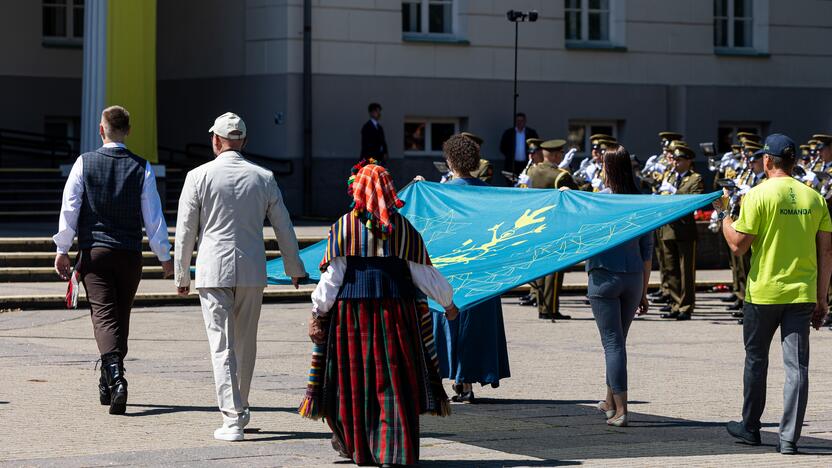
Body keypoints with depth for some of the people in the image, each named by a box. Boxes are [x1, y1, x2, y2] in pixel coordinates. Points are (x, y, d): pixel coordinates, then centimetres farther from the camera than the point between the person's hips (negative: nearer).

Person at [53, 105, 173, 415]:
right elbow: (153, 216, 0)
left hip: (93, 250, -1)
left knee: (104, 314, -6)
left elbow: (69, 207, -5)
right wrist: (164, 256, 7)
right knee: (121, 317, 14)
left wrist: (62, 249, 1)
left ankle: (115, 376, -28)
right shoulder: (141, 168, 0)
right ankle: (109, 385, 23)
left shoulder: (85, 163, -2)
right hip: (130, 253, 2)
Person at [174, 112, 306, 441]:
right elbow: (284, 229, 10)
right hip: (252, 271, 3)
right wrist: (295, 269, 24)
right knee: (246, 343, 15)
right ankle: (240, 409, 27)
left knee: (223, 346, -3)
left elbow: (185, 232, -1)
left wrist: (182, 276, 9)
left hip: (213, 271, -3)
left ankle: (232, 419, -9)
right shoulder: (263, 178, 4)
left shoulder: (199, 177, -4)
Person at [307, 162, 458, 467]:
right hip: (397, 310, 1)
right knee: (393, 378, 2)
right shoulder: (403, 228, 1)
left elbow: (332, 276, -5)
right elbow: (424, 273, 5)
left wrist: (318, 312, 3)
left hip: (351, 309, -1)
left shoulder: (343, 227, -4)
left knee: (355, 375, 10)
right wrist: (447, 303, 19)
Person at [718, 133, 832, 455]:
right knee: (797, 365, 3)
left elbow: (738, 246, -9)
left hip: (764, 292, -3)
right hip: (803, 293, 3)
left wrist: (723, 214, 8)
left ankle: (750, 427, 26)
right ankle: (789, 438, 0)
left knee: (756, 359, 15)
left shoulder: (759, 196, -10)